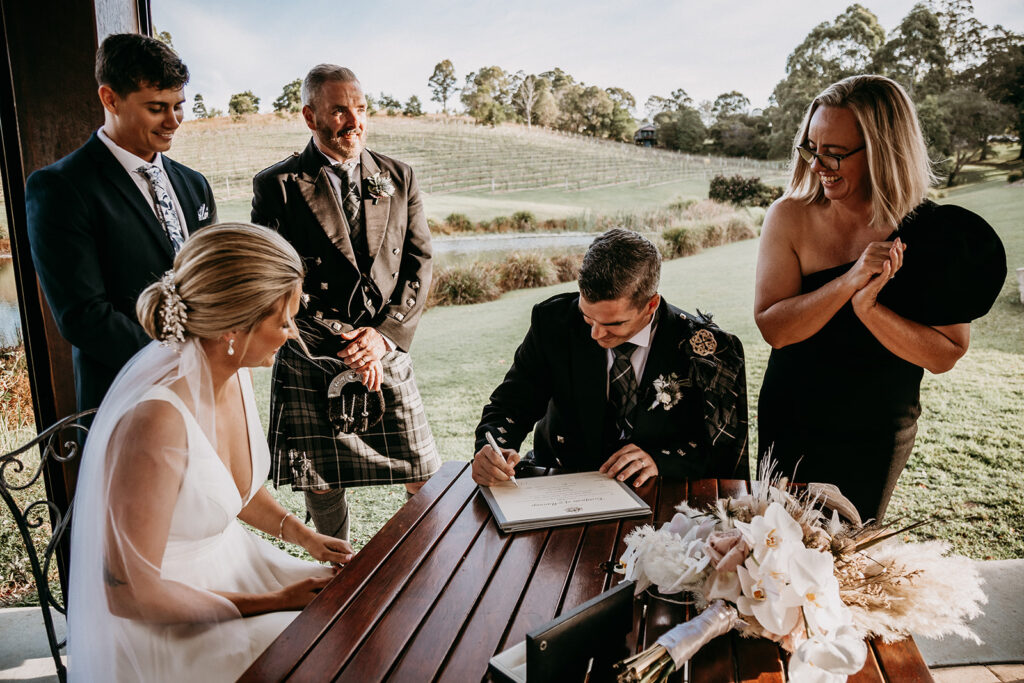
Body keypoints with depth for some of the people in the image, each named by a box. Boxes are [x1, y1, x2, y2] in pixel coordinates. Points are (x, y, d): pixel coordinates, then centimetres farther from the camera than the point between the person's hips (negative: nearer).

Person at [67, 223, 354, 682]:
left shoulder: (235, 369, -7)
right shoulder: (156, 419, -32)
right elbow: (128, 593, -23)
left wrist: (306, 537, 0)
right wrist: (272, 603, -18)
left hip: (228, 559, 7)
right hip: (158, 621, -7)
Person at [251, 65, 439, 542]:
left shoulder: (399, 179, 9)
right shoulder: (276, 186, -1)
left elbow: (420, 265, 6)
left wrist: (385, 334, -8)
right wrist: (343, 342, -11)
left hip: (385, 353, 2)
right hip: (311, 363, -2)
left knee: (425, 482, 6)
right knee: (321, 486, 9)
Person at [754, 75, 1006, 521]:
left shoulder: (934, 234, -14)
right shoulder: (790, 218, -13)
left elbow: (945, 355, -15)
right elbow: (773, 327, -19)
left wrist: (869, 307, -30)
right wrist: (849, 282, -32)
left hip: (878, 437, 0)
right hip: (790, 424, 1)